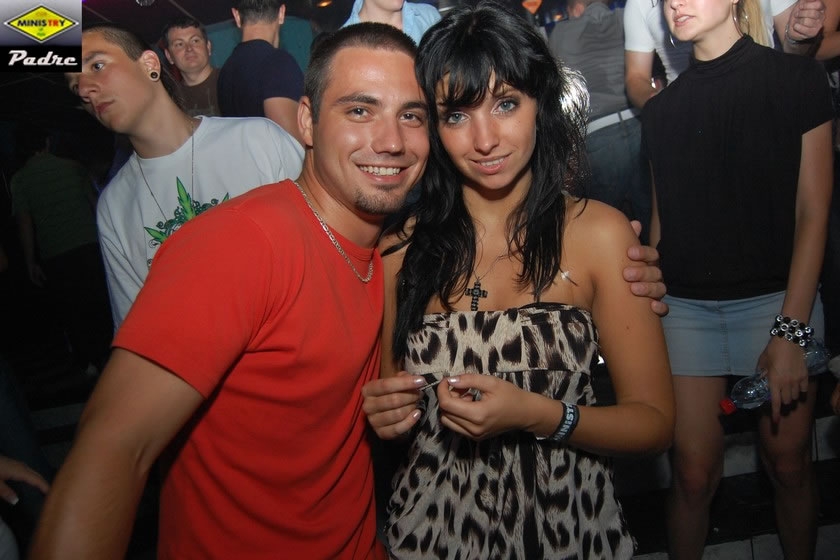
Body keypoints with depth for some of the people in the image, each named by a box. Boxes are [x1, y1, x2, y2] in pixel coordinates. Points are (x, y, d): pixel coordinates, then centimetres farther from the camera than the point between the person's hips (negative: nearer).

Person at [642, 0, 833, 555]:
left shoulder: (796, 78, 1)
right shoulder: (661, 109, 10)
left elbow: (813, 213, -4)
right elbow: (662, 222, 11)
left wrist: (791, 331, -11)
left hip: (776, 297, -2)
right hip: (684, 306, 2)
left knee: (789, 463, 9)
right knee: (694, 473, 2)